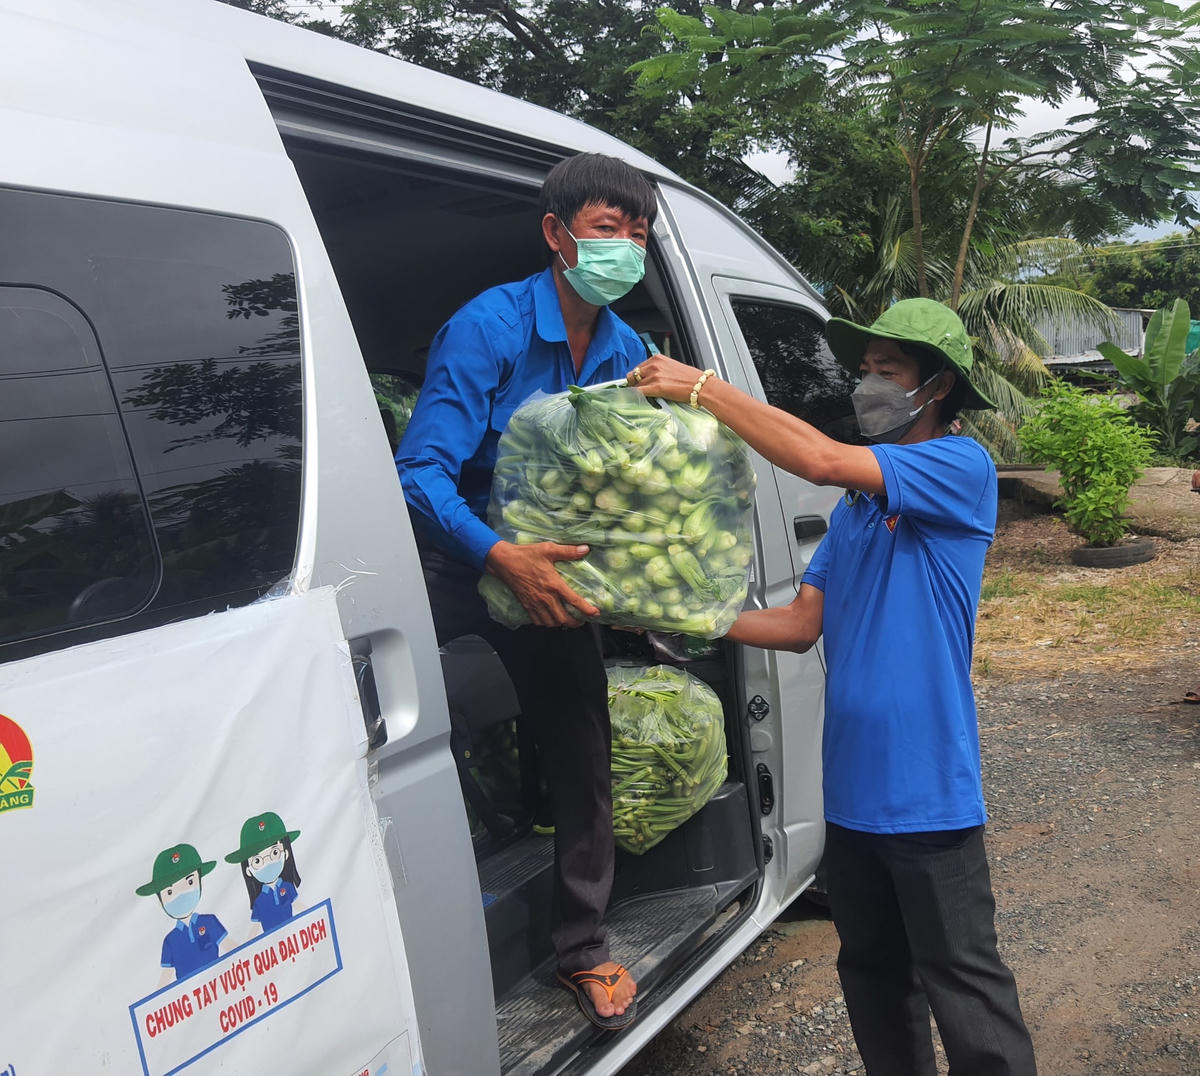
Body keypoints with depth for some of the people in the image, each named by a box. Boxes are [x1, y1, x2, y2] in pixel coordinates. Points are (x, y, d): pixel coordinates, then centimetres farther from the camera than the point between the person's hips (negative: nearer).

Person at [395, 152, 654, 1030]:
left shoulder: (627, 353, 0)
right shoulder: (489, 327, -18)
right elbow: (421, 471, -25)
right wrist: (502, 557, -38)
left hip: (550, 570, 5)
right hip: (454, 559, -4)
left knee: (581, 756, 8)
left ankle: (583, 947, 27)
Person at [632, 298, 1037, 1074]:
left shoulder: (961, 467, -10)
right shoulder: (859, 500, 13)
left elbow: (822, 460, -26)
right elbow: (802, 624, 9)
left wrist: (704, 387, -20)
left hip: (926, 788, -7)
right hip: (852, 786, 8)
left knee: (963, 987, 4)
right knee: (873, 977, 20)